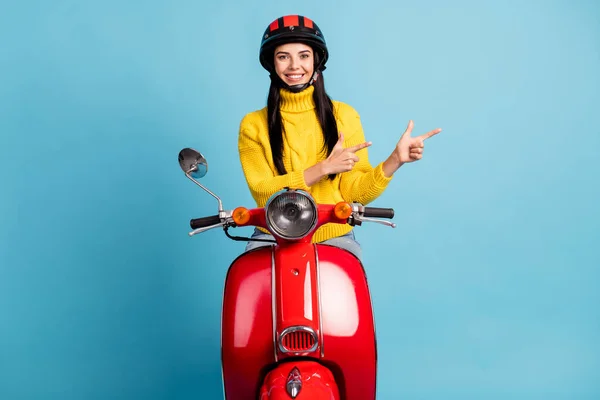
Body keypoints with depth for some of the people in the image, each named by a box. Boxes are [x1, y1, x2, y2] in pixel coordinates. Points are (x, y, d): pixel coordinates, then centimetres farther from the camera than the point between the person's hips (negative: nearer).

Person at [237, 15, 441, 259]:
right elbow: (263, 193, -9)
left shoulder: (344, 116, 3)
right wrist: (324, 168, -18)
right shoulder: (253, 125, 1)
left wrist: (395, 160, -15)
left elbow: (355, 192, 1)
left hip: (334, 237, 1)